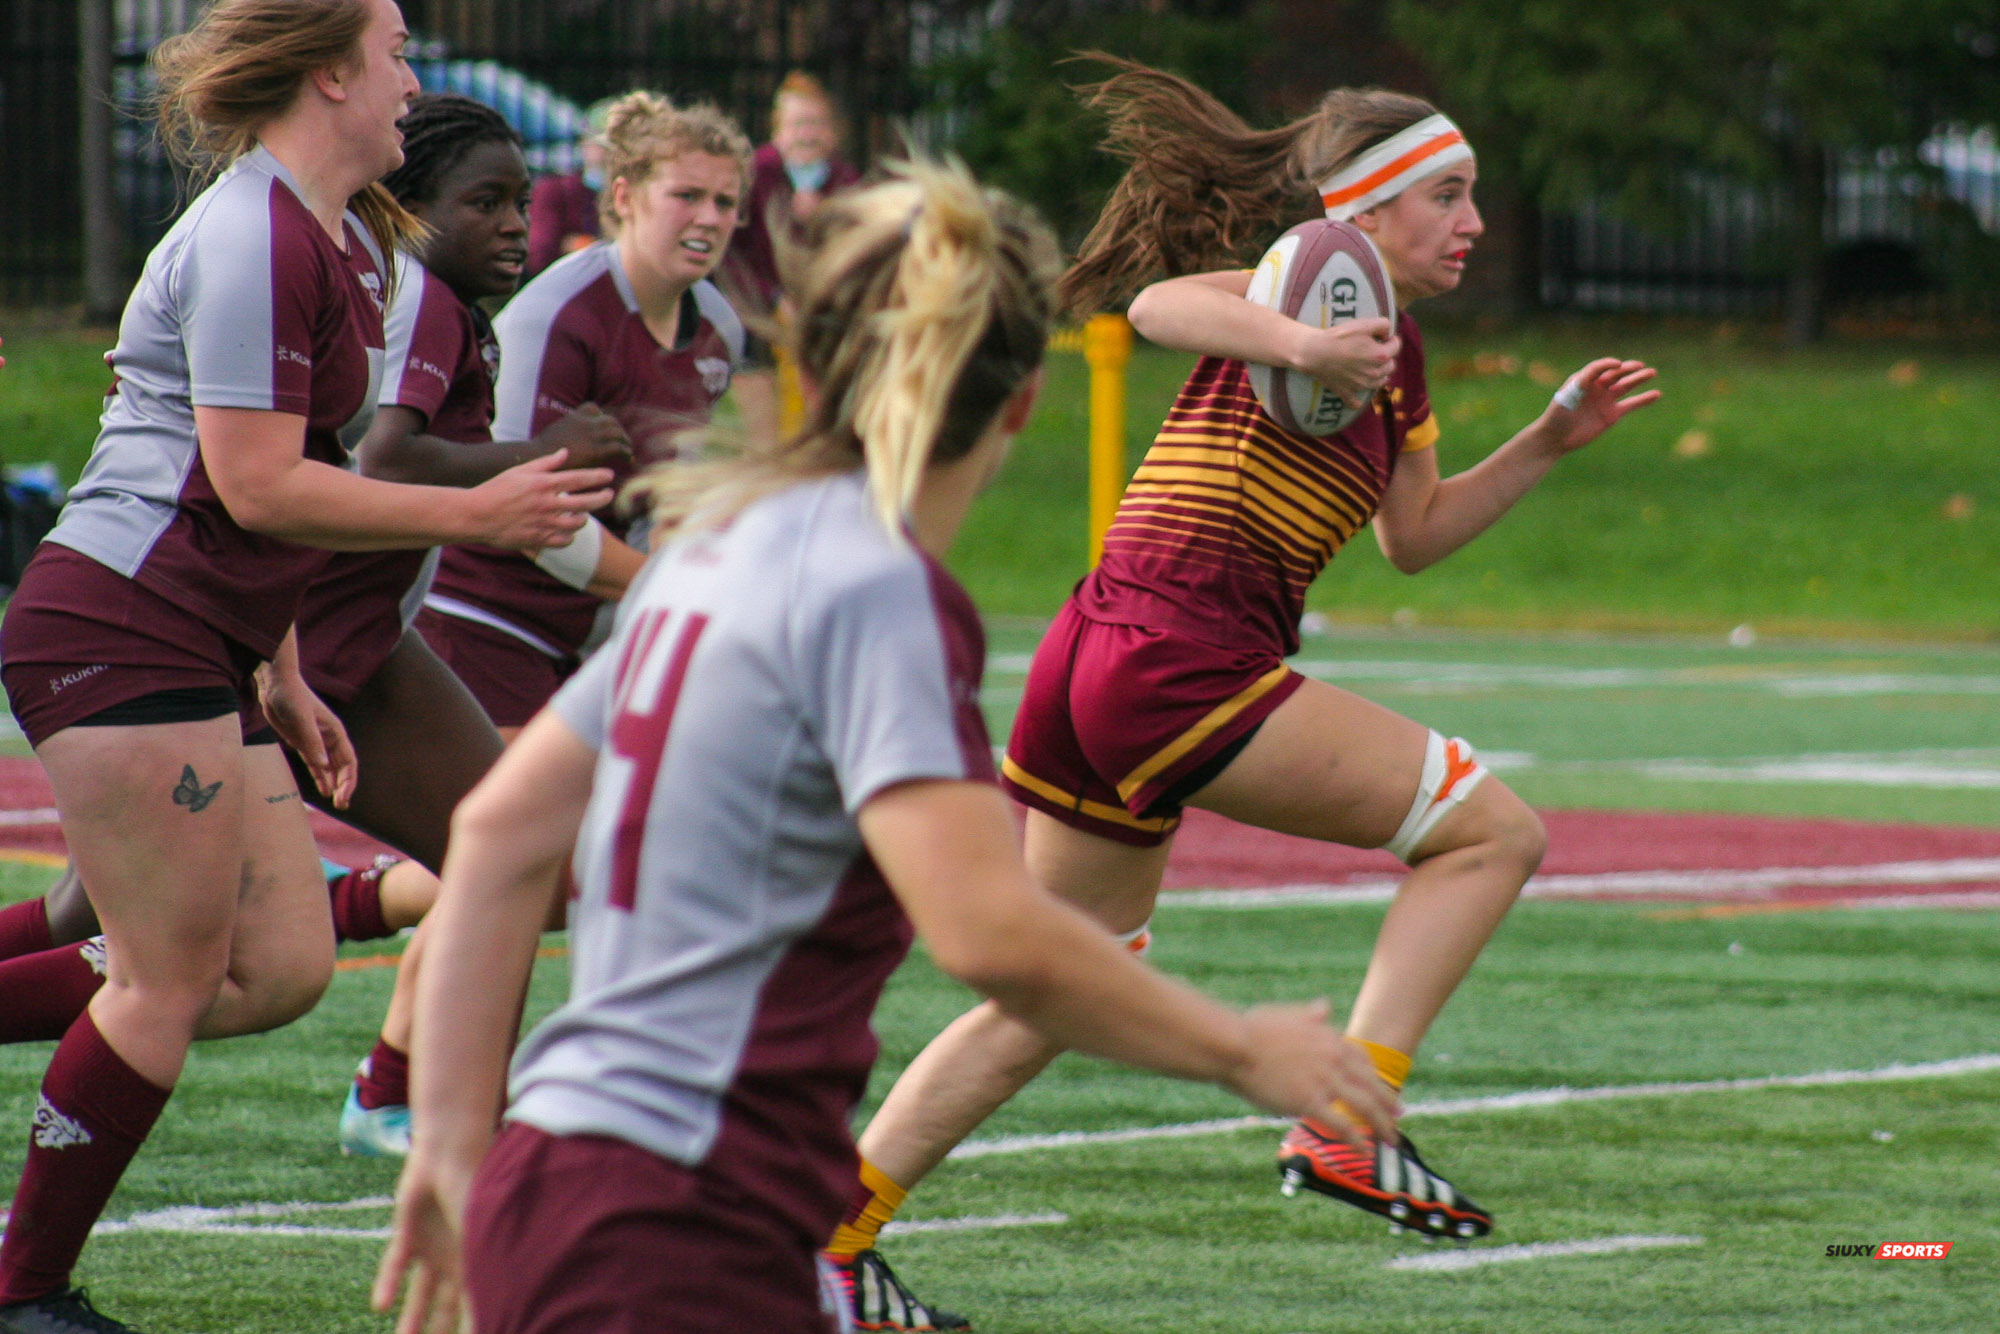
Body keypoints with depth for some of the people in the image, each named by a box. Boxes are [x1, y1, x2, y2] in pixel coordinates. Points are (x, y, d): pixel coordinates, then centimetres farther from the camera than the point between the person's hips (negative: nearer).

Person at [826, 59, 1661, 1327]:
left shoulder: (1399, 356, 21)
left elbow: (1415, 535, 33)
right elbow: (1163, 304, -26)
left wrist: (1551, 439, 25)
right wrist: (1297, 345, -42)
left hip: (1098, 664, 10)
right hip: (1180, 661, -10)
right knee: (1493, 829, -6)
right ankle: (1346, 1120, -13)